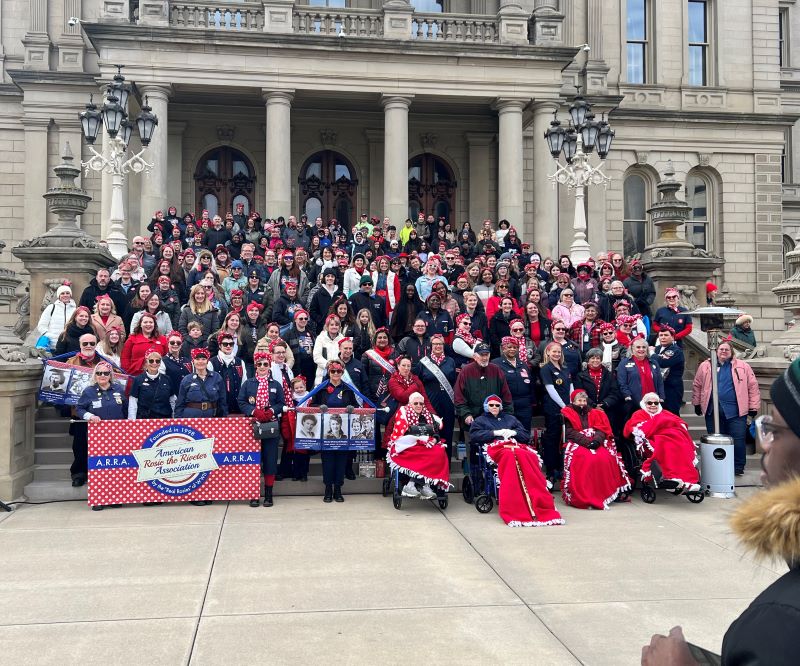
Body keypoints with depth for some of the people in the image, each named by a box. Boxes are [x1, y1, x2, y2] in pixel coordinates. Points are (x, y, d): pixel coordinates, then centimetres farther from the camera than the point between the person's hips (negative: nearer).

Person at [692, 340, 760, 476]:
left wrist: (753, 407, -1)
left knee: (738, 440, -1)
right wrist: (697, 404, 11)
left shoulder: (743, 367, 4)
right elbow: (697, 385, 12)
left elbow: (753, 387, 3)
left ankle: (738, 468, 13)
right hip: (713, 411, 2)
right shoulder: (706, 366, 8)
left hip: (736, 411, -2)